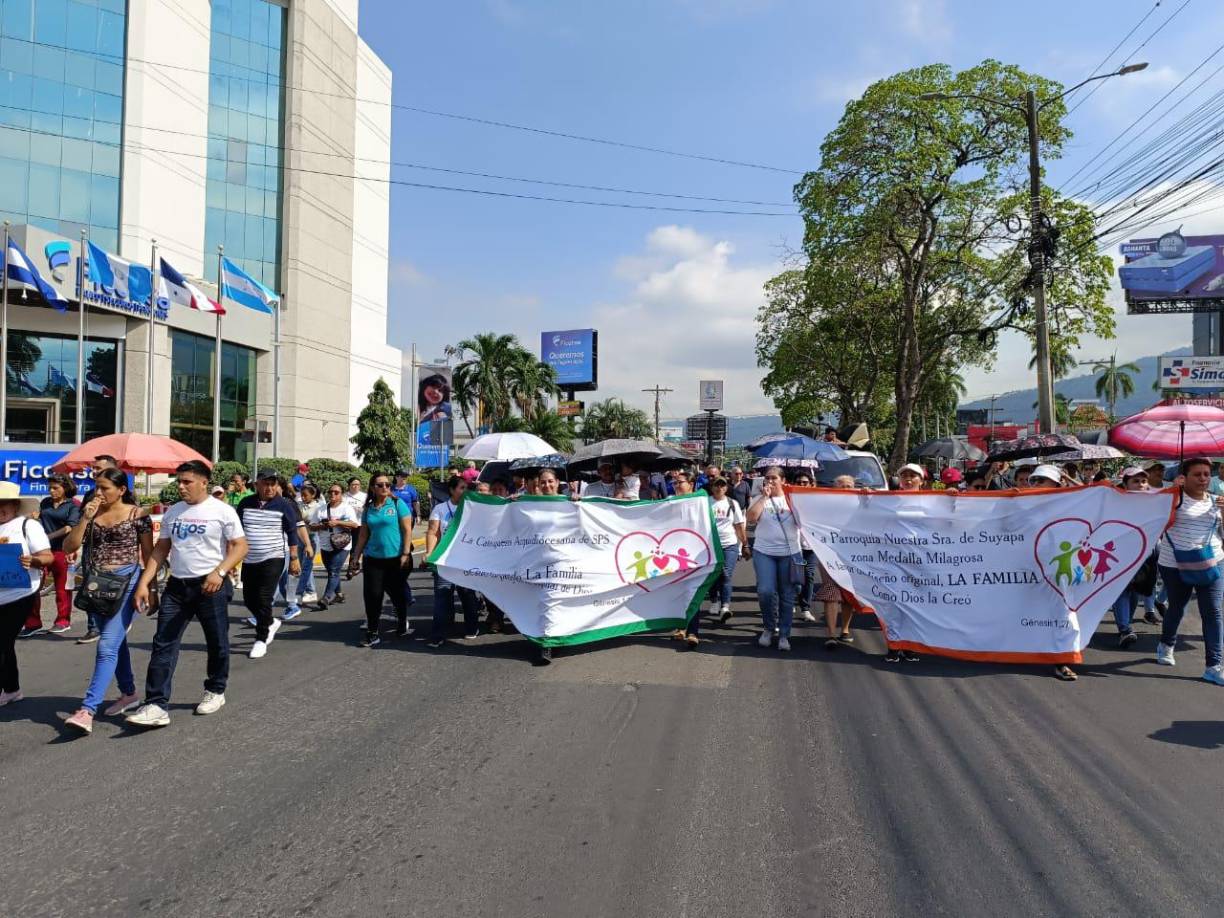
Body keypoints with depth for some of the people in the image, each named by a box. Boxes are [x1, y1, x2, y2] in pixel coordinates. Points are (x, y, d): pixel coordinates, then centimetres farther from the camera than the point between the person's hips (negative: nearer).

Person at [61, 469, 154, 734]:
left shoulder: (137, 514, -6)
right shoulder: (90, 513, 7)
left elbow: (148, 554, -1)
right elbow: (69, 547, 1)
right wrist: (85, 518, -10)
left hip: (126, 581, -6)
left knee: (107, 645, -12)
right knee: (116, 642, 17)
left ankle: (87, 710, -15)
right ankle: (129, 694, 32)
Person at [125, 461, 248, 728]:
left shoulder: (222, 511, -7)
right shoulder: (172, 512, 9)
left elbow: (240, 546, -10)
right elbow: (160, 550, 11)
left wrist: (219, 572, -23)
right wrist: (143, 583, 2)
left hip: (210, 586, -4)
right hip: (176, 586, 5)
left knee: (217, 643, 9)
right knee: (163, 645, -2)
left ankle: (215, 692, 29)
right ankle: (156, 706, -2)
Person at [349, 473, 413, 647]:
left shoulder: (398, 504, -4)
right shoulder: (368, 509, 7)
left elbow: (407, 530, -7)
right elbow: (363, 535, 13)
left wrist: (406, 554, -13)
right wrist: (356, 557, 11)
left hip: (396, 558, -3)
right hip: (373, 559, 3)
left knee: (396, 593, 9)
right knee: (372, 595, -3)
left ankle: (402, 623, 34)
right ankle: (372, 633, 7)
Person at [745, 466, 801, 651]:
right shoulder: (760, 499, 6)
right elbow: (750, 518, -10)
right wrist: (764, 497, -10)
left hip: (790, 553, 1)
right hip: (764, 552, 0)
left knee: (787, 596, 4)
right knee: (765, 591, -13)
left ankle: (784, 634, 16)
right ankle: (769, 627, 11)